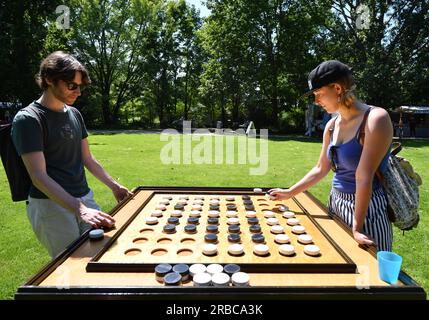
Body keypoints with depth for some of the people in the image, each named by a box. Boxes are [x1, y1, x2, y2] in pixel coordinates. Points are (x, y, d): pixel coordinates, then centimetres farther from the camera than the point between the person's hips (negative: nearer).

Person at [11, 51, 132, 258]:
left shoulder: (75, 114, 10)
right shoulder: (28, 119, -11)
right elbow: (38, 176, -20)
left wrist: (113, 185, 11)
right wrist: (80, 210, -30)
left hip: (84, 197, 7)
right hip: (51, 204, -6)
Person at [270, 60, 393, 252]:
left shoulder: (375, 119, -17)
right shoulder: (332, 125, 4)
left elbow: (364, 176, -22)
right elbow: (321, 169, 12)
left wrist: (357, 227, -21)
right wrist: (289, 193, 10)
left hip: (366, 208, -7)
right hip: (336, 203, 7)